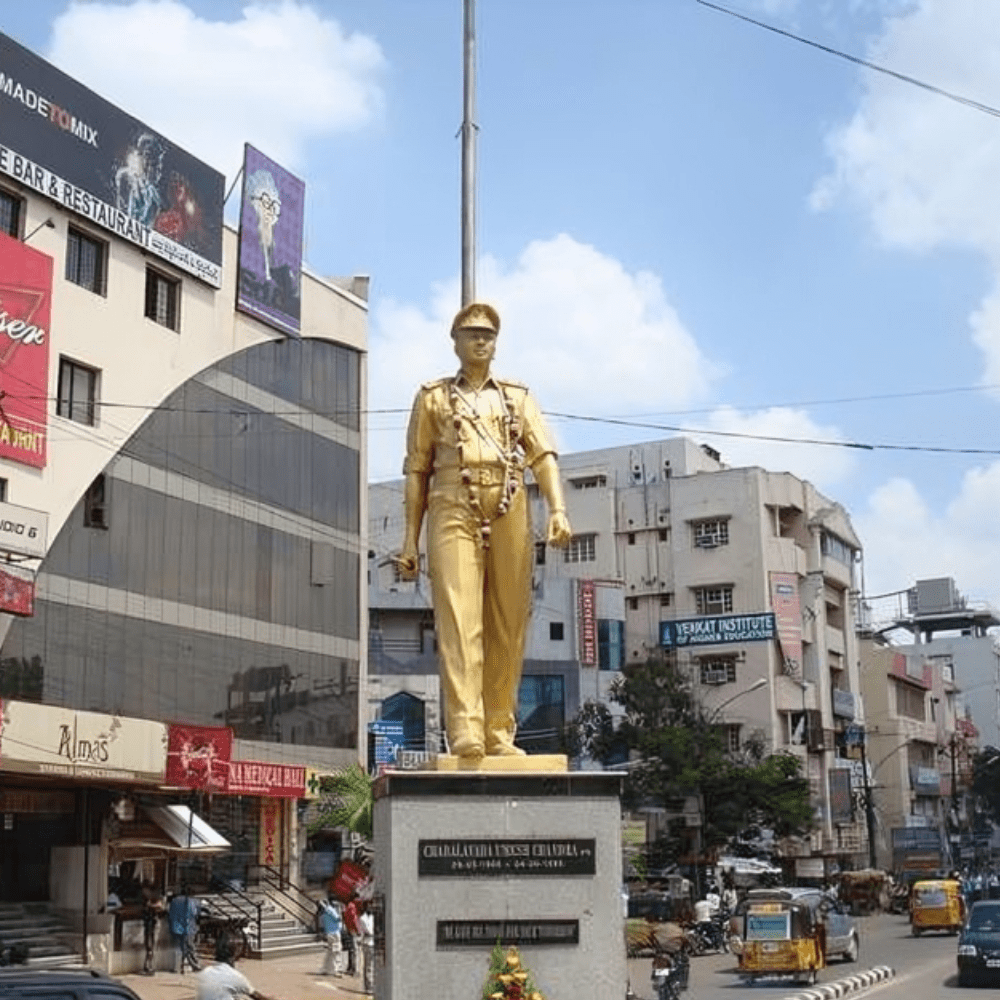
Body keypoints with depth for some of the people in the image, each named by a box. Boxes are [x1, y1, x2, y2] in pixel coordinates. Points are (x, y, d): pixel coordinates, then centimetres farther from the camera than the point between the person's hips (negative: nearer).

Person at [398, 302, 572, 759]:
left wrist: (558, 509, -9)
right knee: (459, 619, -16)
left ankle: (499, 734, 4)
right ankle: (464, 731, -24)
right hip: (454, 511, -2)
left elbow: (544, 457, 9)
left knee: (508, 627, -1)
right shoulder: (432, 397, 19)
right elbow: (417, 470, 15)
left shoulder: (518, 398, 22)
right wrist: (410, 539, 6)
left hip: (509, 514, 2)